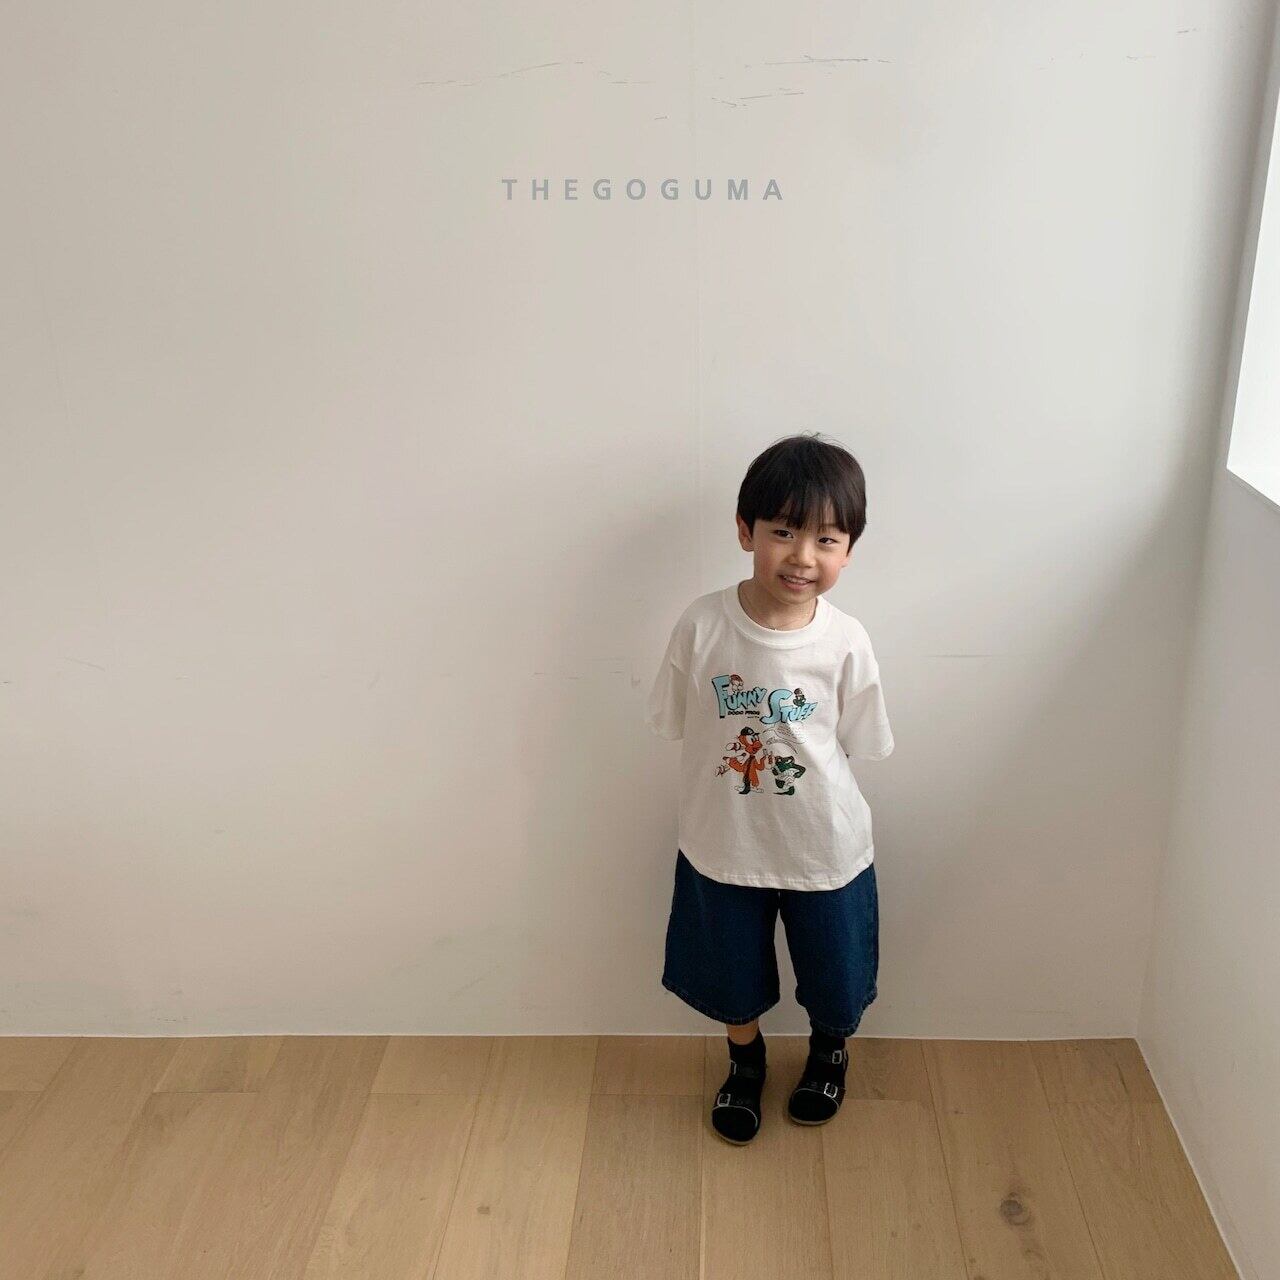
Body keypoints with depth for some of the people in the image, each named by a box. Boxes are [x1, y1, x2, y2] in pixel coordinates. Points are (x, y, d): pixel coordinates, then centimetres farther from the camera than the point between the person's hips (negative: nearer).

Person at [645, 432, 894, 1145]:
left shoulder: (846, 642, -18)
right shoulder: (701, 625, -19)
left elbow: (859, 744, -6)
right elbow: (673, 723, -6)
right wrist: (735, 761, -9)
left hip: (824, 848, 0)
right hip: (723, 844, 0)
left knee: (835, 981, 22)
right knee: (731, 977, 23)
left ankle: (831, 1050, 56)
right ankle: (746, 1059, 55)